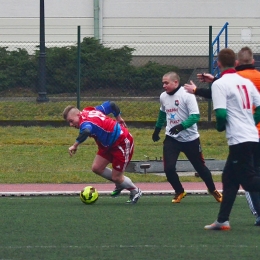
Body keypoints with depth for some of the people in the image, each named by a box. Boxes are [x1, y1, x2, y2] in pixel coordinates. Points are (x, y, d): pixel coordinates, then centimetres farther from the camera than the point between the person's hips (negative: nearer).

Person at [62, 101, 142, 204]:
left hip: (122, 143, -10)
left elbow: (86, 132, -53)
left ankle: (135, 191, 24)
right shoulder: (92, 110, -1)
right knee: (96, 168, 3)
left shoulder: (85, 122, -28)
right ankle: (120, 184, 25)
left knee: (116, 178, -2)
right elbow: (111, 105, 9)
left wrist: (75, 145, -47)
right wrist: (118, 118, 22)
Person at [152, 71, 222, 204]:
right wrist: (157, 130, 31)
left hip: (190, 139, -4)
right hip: (171, 138, 4)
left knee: (200, 167, 9)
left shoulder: (187, 95, -16)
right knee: (168, 168, -11)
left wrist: (181, 126, -35)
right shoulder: (163, 97, 3)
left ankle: (213, 190, 33)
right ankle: (179, 192, 13)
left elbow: (195, 116, -22)